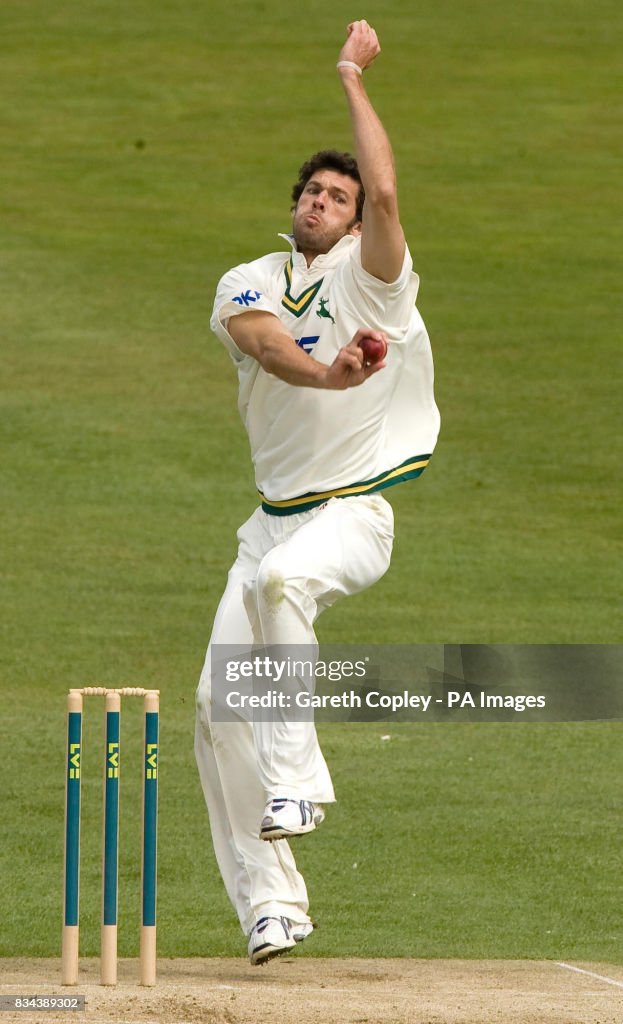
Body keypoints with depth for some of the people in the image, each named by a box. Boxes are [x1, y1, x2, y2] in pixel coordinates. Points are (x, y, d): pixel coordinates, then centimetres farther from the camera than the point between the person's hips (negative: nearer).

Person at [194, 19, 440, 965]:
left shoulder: (373, 278, -3)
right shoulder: (247, 285, 8)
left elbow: (384, 191, -22)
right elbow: (265, 339, -16)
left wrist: (352, 76, -13)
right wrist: (326, 374, -38)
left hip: (355, 513, -5)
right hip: (276, 518, 5)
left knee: (280, 580, -38)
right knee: (219, 702, -3)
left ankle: (295, 777, -34)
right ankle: (273, 903, 4)